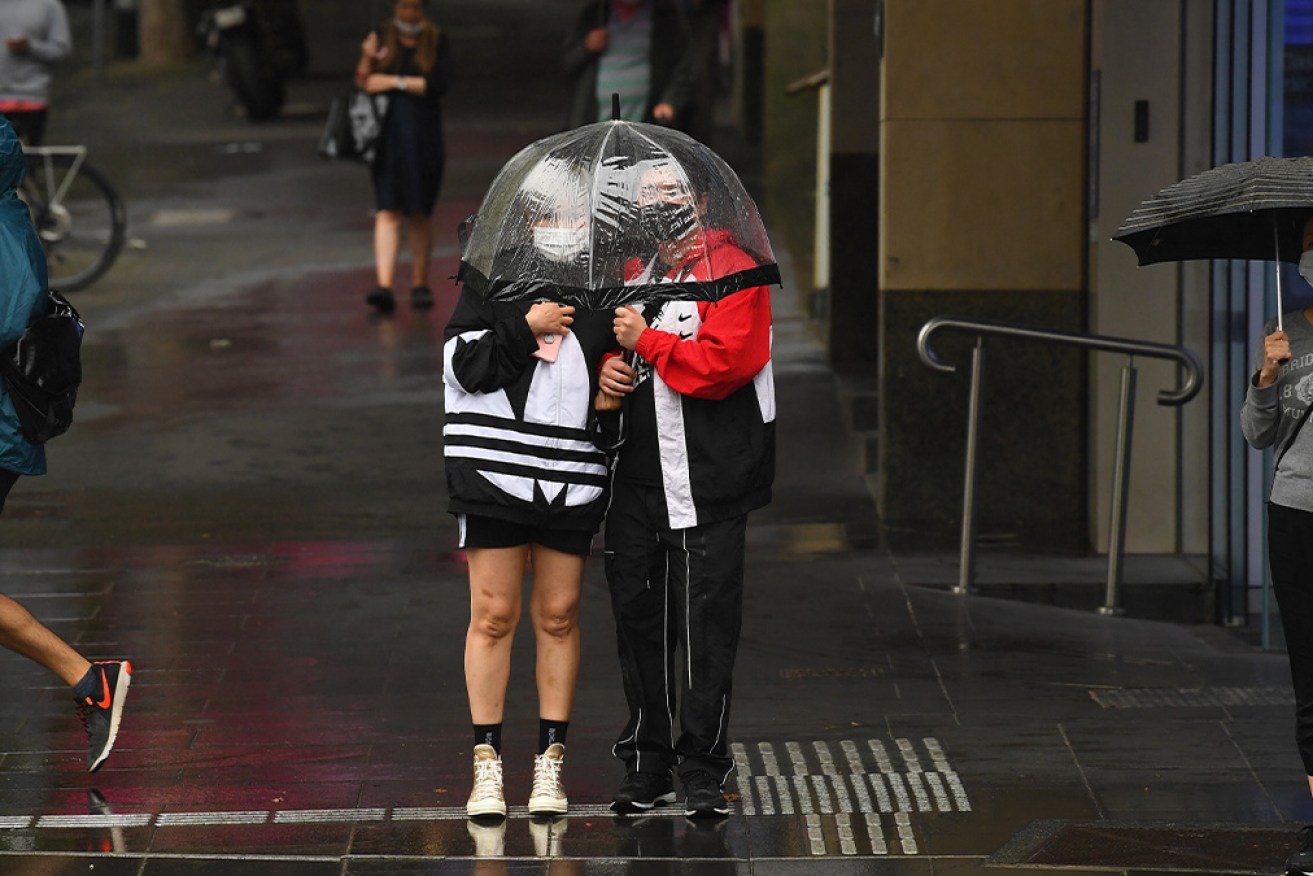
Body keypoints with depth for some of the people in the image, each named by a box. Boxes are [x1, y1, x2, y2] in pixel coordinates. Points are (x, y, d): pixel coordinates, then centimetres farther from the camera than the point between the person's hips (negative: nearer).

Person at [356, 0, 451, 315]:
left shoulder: (437, 42, 4)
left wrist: (395, 82, -11)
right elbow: (363, 85, 6)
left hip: (423, 138, 0)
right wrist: (367, 61, -13)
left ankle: (420, 283, 18)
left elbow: (440, 84, -9)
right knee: (387, 212, -10)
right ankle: (384, 285, -19)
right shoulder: (382, 40, 7)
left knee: (420, 214, 7)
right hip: (387, 138, 0)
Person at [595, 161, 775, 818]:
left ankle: (702, 769, 3)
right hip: (636, 478, 7)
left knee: (705, 623, -4)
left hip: (707, 484, -7)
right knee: (637, 615, 10)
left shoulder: (732, 273, -7)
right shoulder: (633, 274, 15)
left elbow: (724, 363, -20)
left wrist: (646, 341, -13)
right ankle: (646, 763, 20)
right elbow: (610, 340, 25)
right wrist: (608, 367, 2)